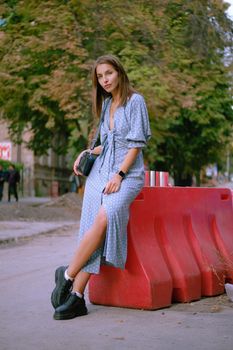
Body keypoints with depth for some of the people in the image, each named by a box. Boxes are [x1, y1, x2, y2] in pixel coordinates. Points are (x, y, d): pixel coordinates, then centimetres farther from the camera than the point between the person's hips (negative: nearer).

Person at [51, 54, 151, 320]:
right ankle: (76, 298, -14)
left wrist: (119, 175, -14)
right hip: (100, 171, 6)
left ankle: (68, 274, -15)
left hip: (128, 173, -5)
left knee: (103, 219, -28)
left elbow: (136, 144, -7)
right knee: (92, 227, -11)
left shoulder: (135, 101, -1)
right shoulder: (106, 104, 19)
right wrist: (87, 153, 12)